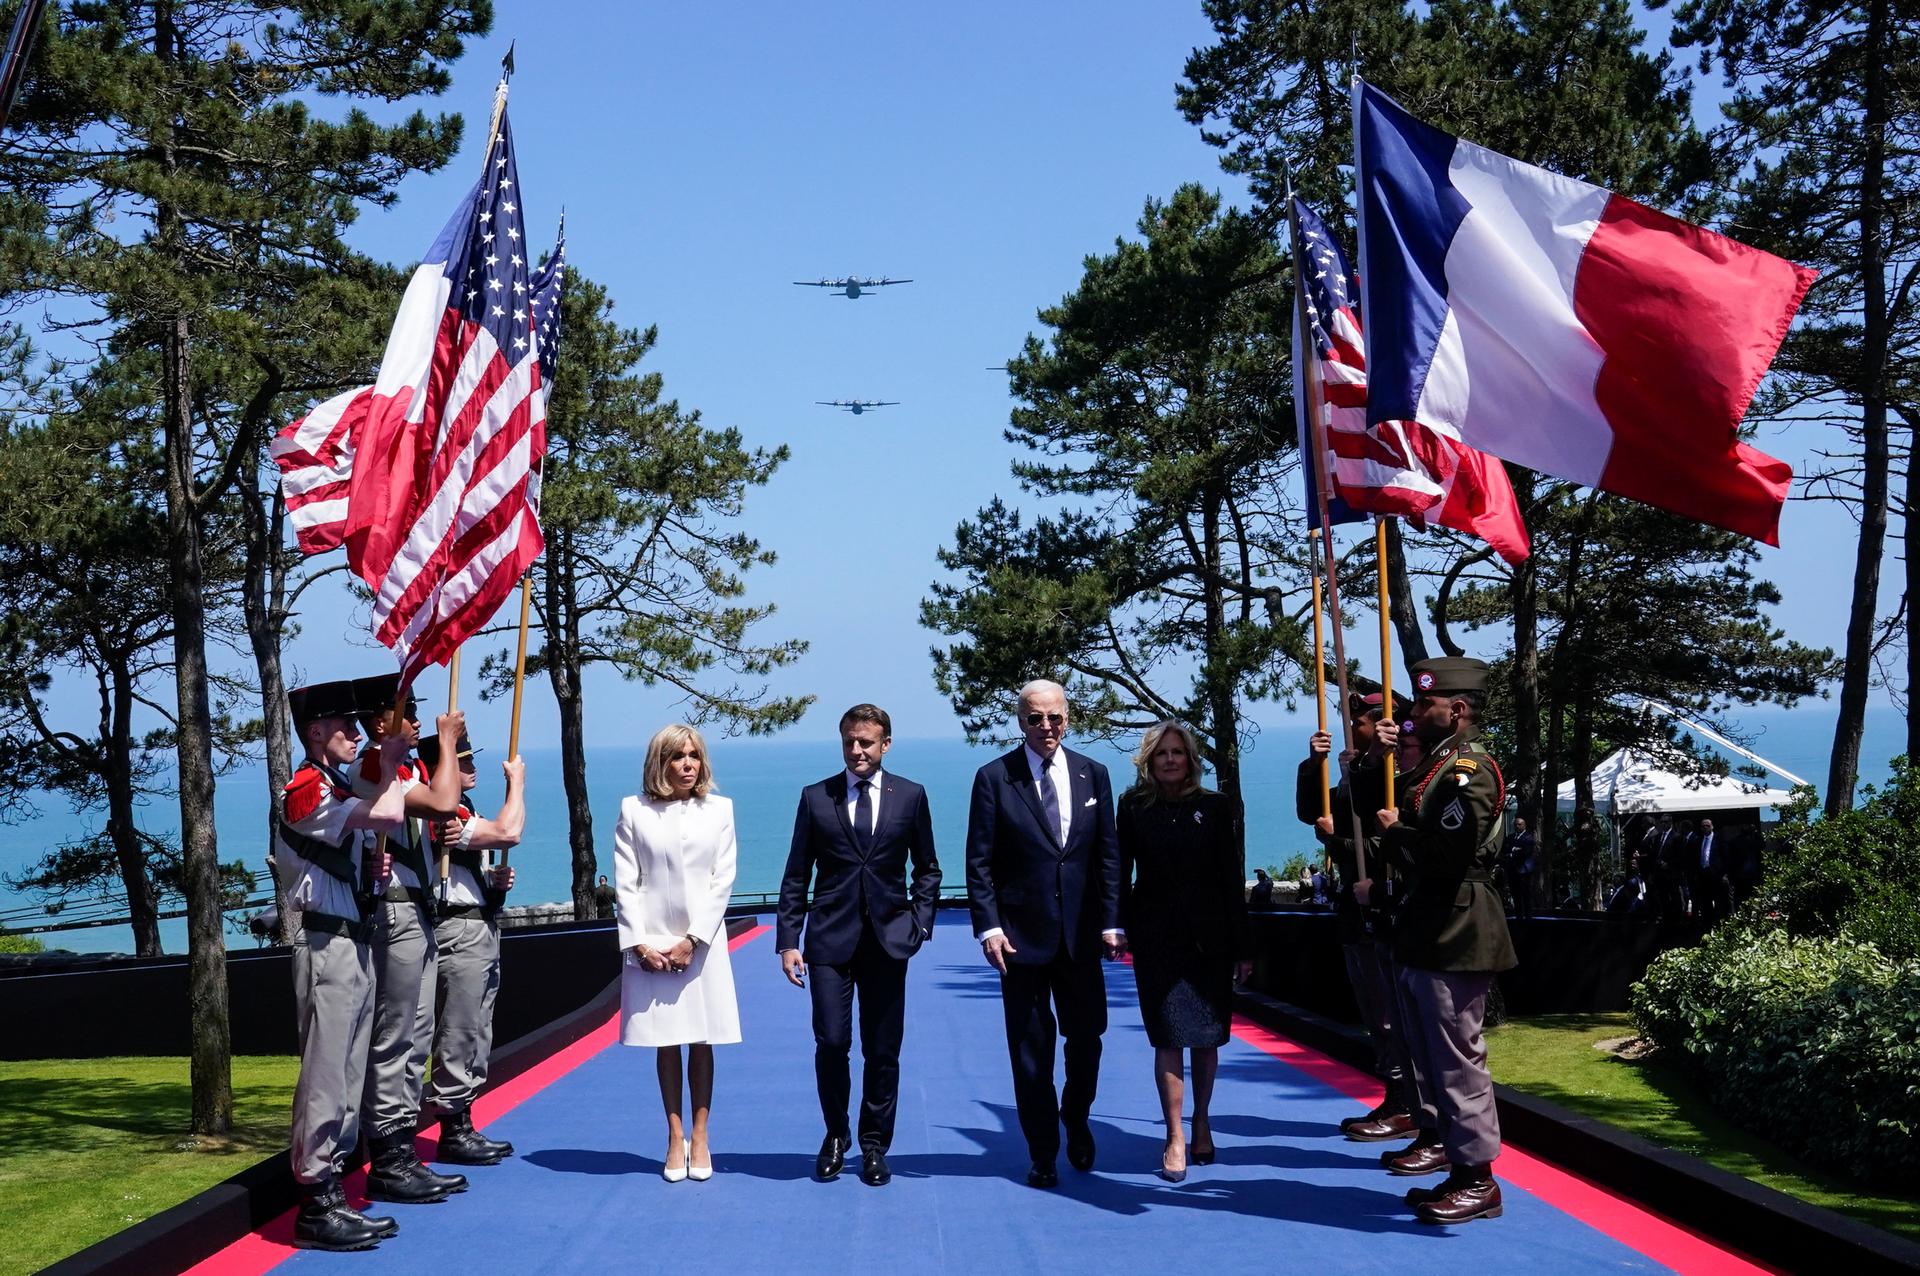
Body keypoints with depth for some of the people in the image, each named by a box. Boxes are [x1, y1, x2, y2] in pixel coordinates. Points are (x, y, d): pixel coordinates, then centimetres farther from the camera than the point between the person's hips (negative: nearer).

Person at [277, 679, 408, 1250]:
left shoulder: (338, 790, 20)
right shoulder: (307, 790, -11)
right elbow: (388, 816, -24)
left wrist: (368, 871, 10)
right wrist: (389, 764, -6)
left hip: (354, 941, 10)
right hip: (325, 942, -10)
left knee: (349, 1074, 10)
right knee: (325, 1073, -9)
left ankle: (331, 1193, 15)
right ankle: (315, 1208, -5)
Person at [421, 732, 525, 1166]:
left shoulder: (463, 812, 18)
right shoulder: (441, 814, -16)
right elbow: (508, 833, -25)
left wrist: (494, 879, 7)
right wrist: (516, 780, -10)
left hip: (480, 930, 11)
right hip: (458, 931, -11)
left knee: (476, 1034, 14)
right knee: (458, 1033, -6)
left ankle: (464, 1126, 21)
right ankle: (452, 1133, -1)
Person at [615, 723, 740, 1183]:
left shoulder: (719, 810, 4)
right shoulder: (634, 811, 2)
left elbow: (722, 881, -1)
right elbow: (625, 883, 0)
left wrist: (691, 939, -9)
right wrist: (640, 944, -9)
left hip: (702, 943, 0)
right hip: (650, 944, 0)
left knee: (701, 1042, 4)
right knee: (666, 1044, 5)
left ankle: (700, 1138, 12)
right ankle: (675, 1139, 12)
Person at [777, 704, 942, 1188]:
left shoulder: (910, 796, 4)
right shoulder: (816, 797, 4)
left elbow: (927, 869, 11)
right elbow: (796, 876, 5)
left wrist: (919, 924, -1)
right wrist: (788, 941, -1)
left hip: (888, 940, 1)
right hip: (830, 939, 0)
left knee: (883, 1051, 4)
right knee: (831, 1042, -6)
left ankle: (874, 1146, 18)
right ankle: (835, 1136, 16)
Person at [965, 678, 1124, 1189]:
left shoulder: (1093, 774, 6)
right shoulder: (994, 778, -4)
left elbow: (1108, 855, 7)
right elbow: (979, 862, -4)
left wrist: (1111, 922, 0)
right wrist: (989, 927, -11)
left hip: (1081, 934, 3)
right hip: (1023, 934, -2)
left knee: (1087, 1037, 6)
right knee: (1031, 1050, 4)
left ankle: (1075, 1120, 34)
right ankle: (1042, 1153, 16)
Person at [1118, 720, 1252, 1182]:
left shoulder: (1217, 807, 2)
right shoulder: (1133, 808, 3)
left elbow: (1232, 880, 1)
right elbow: (1121, 875, 2)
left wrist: (1242, 947, 0)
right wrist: (1118, 927, -10)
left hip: (1208, 936, 1)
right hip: (1156, 937, -1)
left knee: (1207, 1036, 8)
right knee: (1169, 1036, -4)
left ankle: (1201, 1123, 26)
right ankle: (1175, 1139, 0)